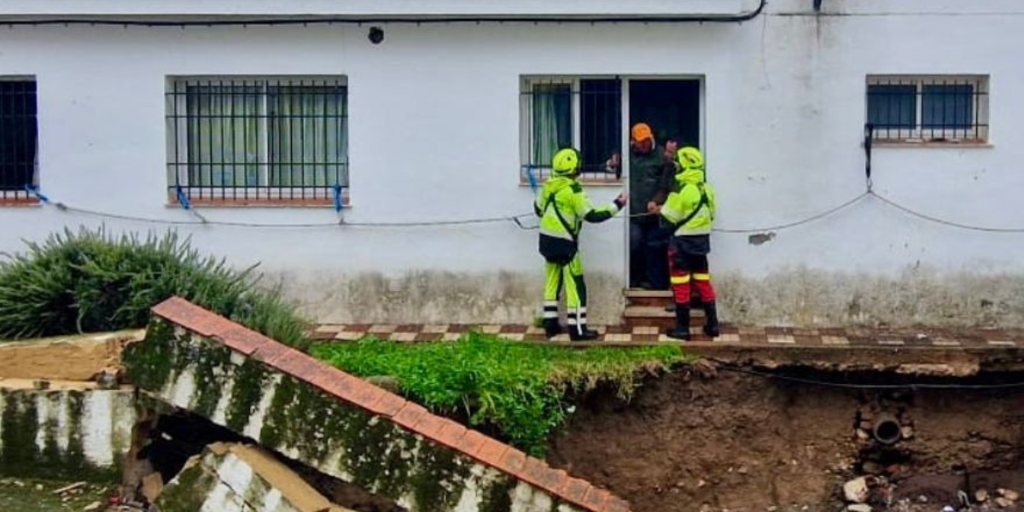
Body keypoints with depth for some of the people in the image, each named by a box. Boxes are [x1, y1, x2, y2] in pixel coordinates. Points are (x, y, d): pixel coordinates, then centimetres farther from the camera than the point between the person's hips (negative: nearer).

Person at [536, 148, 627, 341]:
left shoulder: (548, 185, 5)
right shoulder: (573, 190, -18)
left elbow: (538, 209, 18)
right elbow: (592, 215, -17)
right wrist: (616, 205, -10)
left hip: (547, 240, 8)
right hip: (564, 243, -8)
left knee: (552, 283, 15)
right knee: (575, 286, -1)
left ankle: (551, 325, 18)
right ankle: (577, 329, 0)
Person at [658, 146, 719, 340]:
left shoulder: (682, 189, -18)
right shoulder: (707, 188, 5)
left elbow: (670, 216, -13)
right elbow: (711, 213, 12)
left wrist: (661, 209, 5)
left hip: (682, 241, -7)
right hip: (702, 239, 7)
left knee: (681, 285, 1)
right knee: (703, 281, 14)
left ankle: (682, 328, 4)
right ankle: (712, 324, 17)